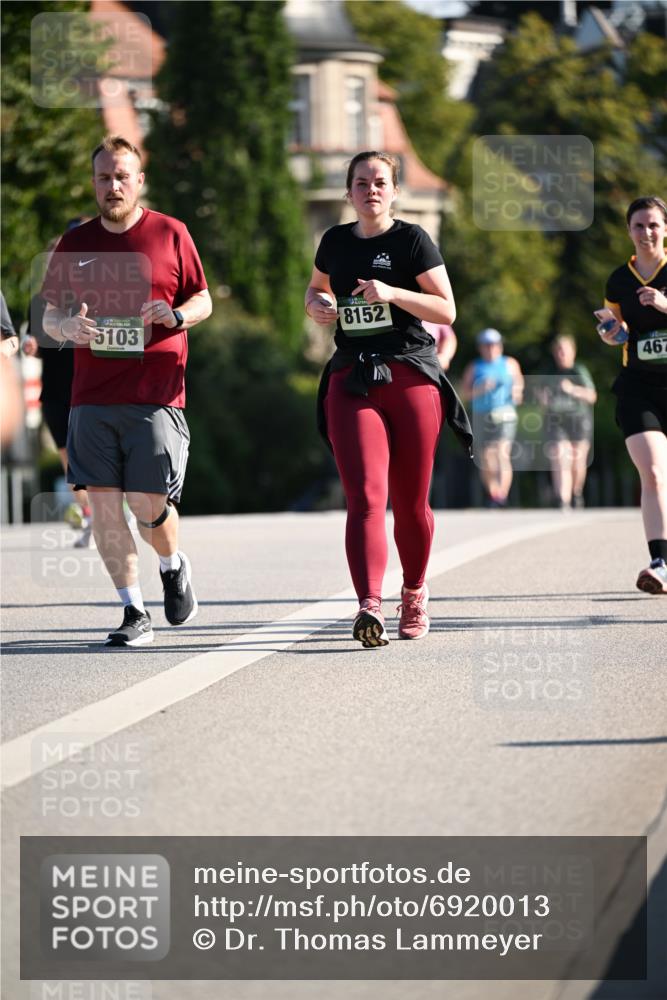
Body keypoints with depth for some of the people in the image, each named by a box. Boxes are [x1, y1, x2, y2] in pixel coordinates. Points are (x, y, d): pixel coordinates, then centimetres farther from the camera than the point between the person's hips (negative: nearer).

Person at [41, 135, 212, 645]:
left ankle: (174, 565, 26)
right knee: (102, 502, -3)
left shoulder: (171, 234, 4)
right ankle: (135, 613, 6)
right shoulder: (74, 243, 10)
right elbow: (50, 316, 15)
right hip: (92, 397, 3)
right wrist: (66, 326, -8)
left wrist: (177, 315, -12)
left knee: (148, 504, -8)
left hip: (155, 396, -3)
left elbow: (203, 300, 10)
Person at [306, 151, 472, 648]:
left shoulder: (411, 240, 0)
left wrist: (393, 293, -18)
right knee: (365, 497, -14)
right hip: (351, 379, 2)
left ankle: (414, 593, 30)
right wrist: (318, 305, 7)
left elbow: (447, 310, -4)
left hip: (411, 378, -2)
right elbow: (316, 289, 31)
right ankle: (370, 608, -27)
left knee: (410, 502, 6)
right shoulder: (336, 241, 11)